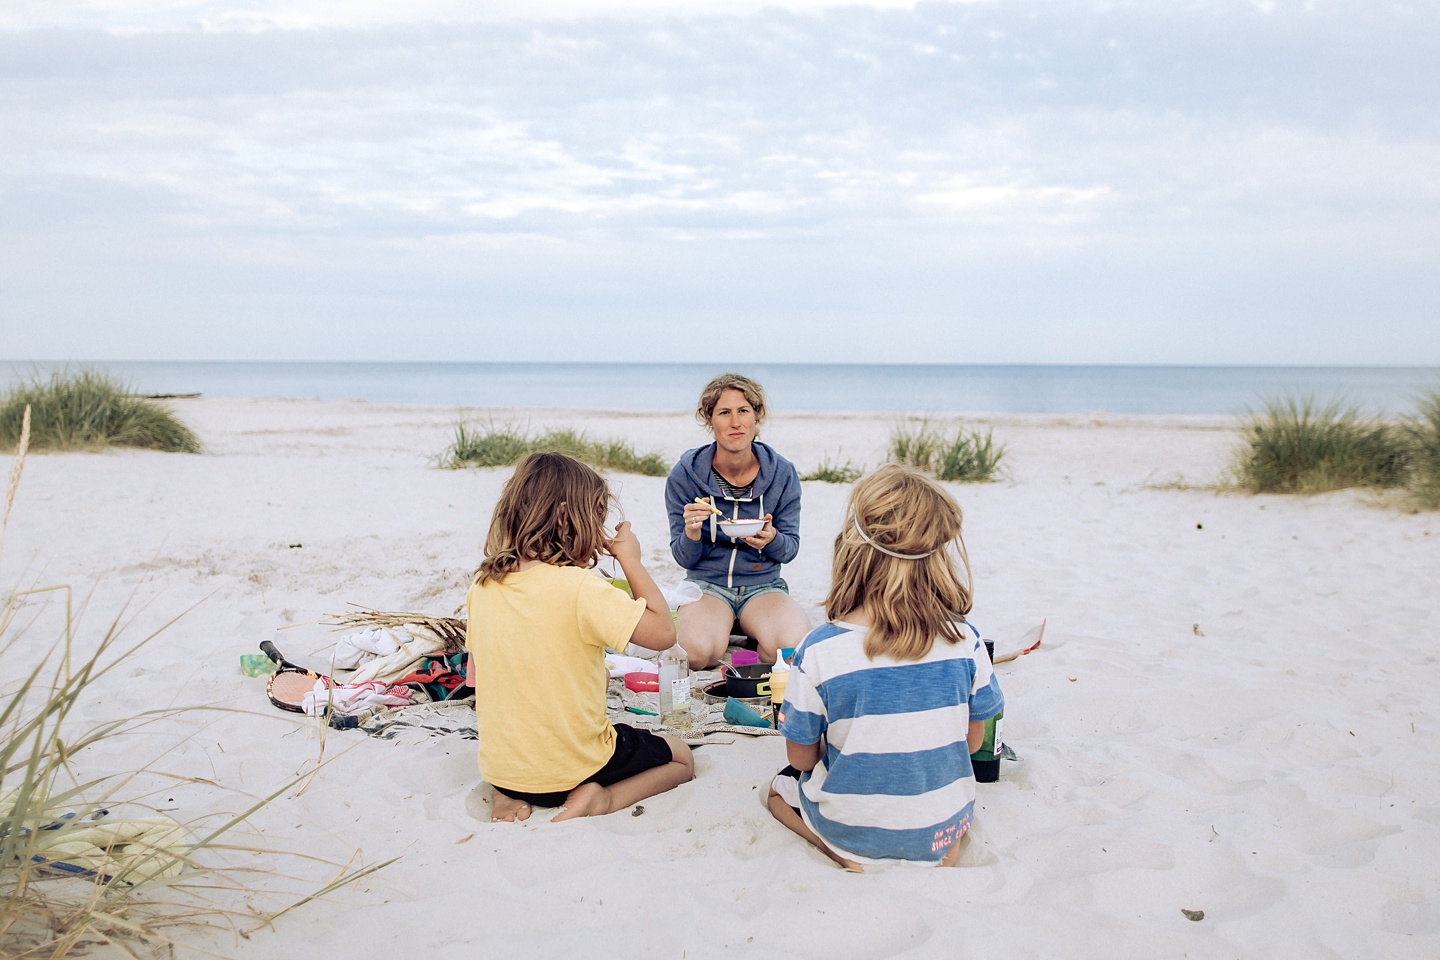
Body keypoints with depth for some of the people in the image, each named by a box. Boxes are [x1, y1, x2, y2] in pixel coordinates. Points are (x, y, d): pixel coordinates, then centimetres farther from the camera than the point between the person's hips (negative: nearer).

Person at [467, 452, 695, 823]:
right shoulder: (579, 587, -24)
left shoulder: (483, 585, -4)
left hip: (498, 767, 5)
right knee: (681, 758, 19)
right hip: (571, 769, -5)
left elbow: (475, 675, 7)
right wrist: (630, 558, -13)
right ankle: (601, 797, -7)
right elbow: (663, 633, -21)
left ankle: (510, 794, 13)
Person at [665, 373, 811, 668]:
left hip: (763, 585, 1)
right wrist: (691, 534, -27)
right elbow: (684, 559, -3)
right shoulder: (684, 474, -8)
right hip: (706, 584, -1)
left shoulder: (782, 473, -5)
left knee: (795, 646, -30)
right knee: (701, 651, -34)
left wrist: (772, 540, -23)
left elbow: (791, 548, 2)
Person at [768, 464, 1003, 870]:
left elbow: (801, 759, -10)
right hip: (942, 830, 2)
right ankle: (941, 853, 10)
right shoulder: (964, 641, -17)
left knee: (779, 789, 29)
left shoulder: (817, 652, -24)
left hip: (851, 831, -2)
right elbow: (973, 741, -2)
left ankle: (849, 857, 4)